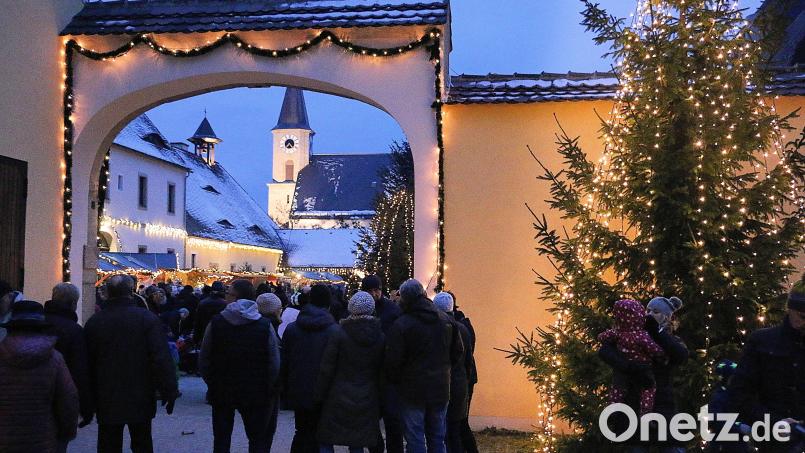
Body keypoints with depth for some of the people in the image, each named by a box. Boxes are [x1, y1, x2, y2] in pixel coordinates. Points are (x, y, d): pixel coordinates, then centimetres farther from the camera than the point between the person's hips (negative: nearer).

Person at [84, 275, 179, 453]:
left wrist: (90, 399, 12)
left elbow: (88, 364, 3)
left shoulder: (94, 321, -2)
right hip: (140, 401, -1)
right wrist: (169, 392, -7)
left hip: (107, 403, 1)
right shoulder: (148, 318, -9)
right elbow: (162, 359, -14)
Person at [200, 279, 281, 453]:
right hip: (255, 393, -1)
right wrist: (267, 390, 4)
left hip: (221, 392, 1)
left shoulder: (215, 323, -8)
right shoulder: (265, 325, -11)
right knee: (258, 439, 11)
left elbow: (203, 361, -3)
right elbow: (275, 365, -10)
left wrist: (212, 383, 12)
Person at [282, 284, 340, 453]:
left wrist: (287, 391, 12)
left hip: (298, 393, 3)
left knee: (301, 433, 18)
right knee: (315, 436, 7)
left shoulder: (292, 328, 0)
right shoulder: (334, 330, -11)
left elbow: (285, 363, 4)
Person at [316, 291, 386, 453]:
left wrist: (319, 395, 2)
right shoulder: (380, 337, -3)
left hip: (339, 399, -3)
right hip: (367, 402, 3)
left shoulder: (340, 335, -12)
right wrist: (378, 395, 13)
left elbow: (326, 370, -8)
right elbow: (382, 370, 4)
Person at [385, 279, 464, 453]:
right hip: (440, 389, 5)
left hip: (413, 392, -5)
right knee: (438, 439, 16)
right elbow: (458, 351, 10)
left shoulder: (401, 324, -15)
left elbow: (393, 360, -14)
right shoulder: (446, 320, 3)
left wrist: (395, 381, 3)